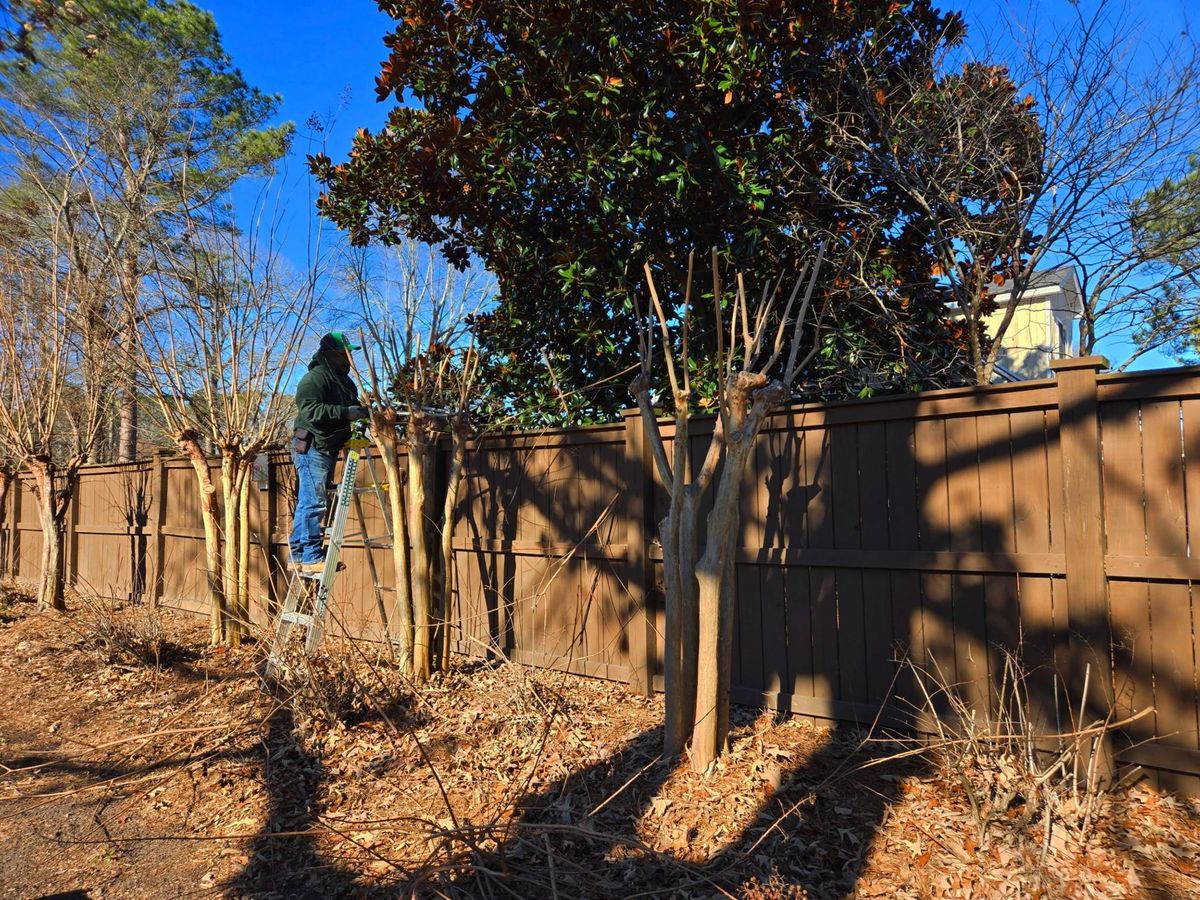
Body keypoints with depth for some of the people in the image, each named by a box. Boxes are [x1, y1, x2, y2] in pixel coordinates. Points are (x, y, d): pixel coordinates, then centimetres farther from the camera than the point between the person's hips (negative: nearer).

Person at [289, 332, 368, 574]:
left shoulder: (343, 380, 17)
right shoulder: (314, 378, -12)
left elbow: (351, 408, 25)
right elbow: (310, 410, -25)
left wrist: (362, 413, 4)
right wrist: (346, 412, -28)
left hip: (327, 449, 10)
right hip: (311, 447, -10)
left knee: (307, 503, 13)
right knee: (314, 503, -10)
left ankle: (298, 555, 20)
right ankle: (312, 558, -7)